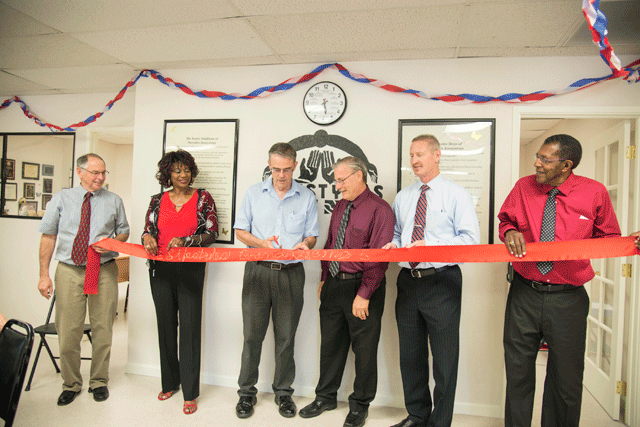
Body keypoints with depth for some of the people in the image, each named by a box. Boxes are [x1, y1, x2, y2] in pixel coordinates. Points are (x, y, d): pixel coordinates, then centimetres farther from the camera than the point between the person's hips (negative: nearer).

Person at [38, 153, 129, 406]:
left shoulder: (114, 201, 6)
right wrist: (44, 274, 0)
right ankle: (71, 384, 25)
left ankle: (99, 381, 25)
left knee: (102, 329, 7)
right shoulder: (61, 199, 4)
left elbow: (124, 232, 15)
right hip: (68, 271, 0)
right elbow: (48, 236, 4)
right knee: (68, 331, 5)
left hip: (104, 271, 0)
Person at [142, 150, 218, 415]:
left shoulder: (203, 198, 1)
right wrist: (147, 238, -10)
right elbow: (148, 230, 13)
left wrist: (186, 240, -17)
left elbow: (211, 234, -2)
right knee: (165, 325, 11)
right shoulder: (158, 200, 10)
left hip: (190, 269, -3)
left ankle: (190, 393, 7)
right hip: (160, 269, 3)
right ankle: (169, 383, 29)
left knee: (190, 326, -4)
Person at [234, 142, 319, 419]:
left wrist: (304, 245, -14)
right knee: (252, 335, 5)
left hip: (291, 273, 0)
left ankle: (283, 392, 25)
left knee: (286, 336, 8)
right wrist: (262, 243, -11)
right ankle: (247, 392, 23)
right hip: (258, 271, 0)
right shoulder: (254, 193, 6)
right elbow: (240, 231, 7)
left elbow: (311, 236, 10)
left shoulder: (307, 197, 5)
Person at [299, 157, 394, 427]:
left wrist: (363, 295, -18)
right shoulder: (340, 207, 11)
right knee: (330, 343, 17)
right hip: (334, 283, 7)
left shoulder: (379, 209, -13)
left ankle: (360, 405, 30)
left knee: (364, 348, 9)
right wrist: (324, 278, 12)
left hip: (362, 287, -7)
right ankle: (326, 397, 36)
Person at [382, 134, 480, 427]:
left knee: (444, 358, 4)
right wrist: (393, 244, -1)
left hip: (442, 282, -5)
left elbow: (471, 238, -9)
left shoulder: (457, 194, -2)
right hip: (408, 280, 5)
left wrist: (431, 245, -19)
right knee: (410, 355, 15)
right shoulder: (402, 197, 15)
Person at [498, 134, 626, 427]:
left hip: (567, 300, -1)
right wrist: (509, 232, -8)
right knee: (517, 372, 14)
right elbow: (505, 220, 14)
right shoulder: (523, 187, 0)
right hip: (524, 294, 2)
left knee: (566, 379, 13)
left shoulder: (595, 193, -4)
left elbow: (608, 238, 6)